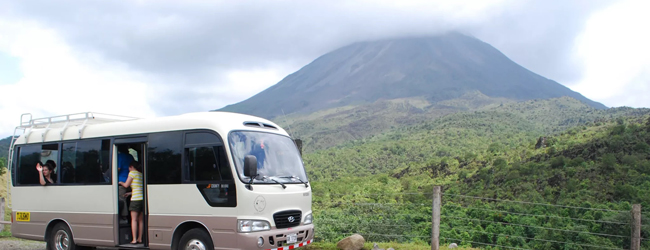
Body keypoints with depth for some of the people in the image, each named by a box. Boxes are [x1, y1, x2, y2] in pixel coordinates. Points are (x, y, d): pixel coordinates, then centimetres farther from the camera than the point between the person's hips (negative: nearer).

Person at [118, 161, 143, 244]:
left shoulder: (132, 173, 0)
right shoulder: (141, 174, 21)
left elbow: (126, 185, 0)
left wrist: (120, 182, 21)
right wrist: (129, 193, 31)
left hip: (136, 199, -7)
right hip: (143, 199, 7)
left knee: (134, 219, -2)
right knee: (141, 220, 11)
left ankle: (134, 239, -4)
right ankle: (140, 239, 12)